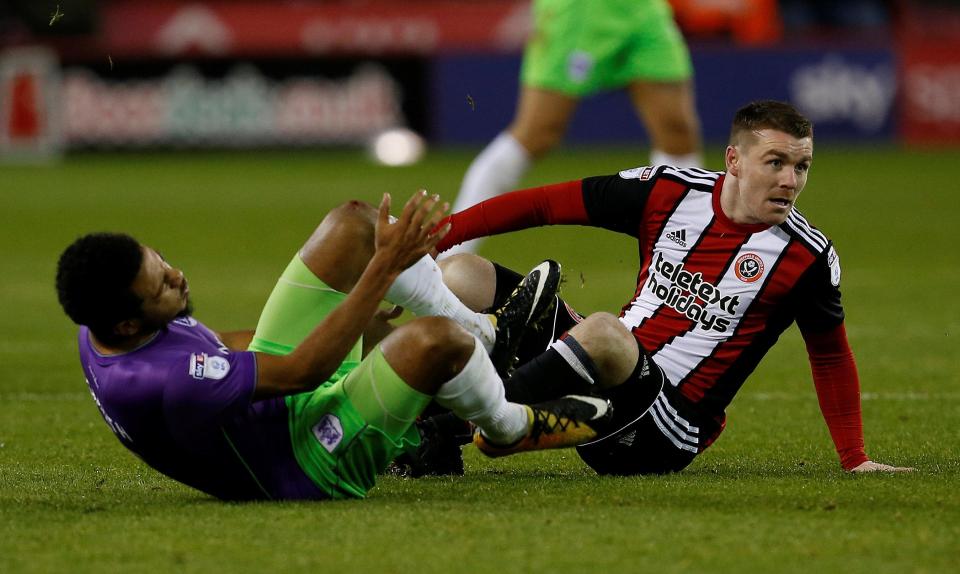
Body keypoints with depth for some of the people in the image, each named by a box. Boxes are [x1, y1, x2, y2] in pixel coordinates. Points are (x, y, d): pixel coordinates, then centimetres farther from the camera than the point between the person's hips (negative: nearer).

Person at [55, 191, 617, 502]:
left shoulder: (105, 324, -10)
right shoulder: (165, 381, -40)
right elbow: (304, 370, -32)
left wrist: (350, 323, 18)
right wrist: (383, 269, -29)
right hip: (313, 463, -10)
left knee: (355, 221, 5)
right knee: (432, 338, -31)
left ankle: (484, 331, 25)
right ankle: (511, 427, 5)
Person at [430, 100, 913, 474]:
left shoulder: (807, 257, -6)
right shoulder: (672, 192, 1)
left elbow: (831, 358, 11)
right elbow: (543, 204, 5)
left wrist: (854, 460, 9)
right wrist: (435, 236, 1)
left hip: (669, 430, -5)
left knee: (602, 332, -38)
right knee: (462, 277, -6)